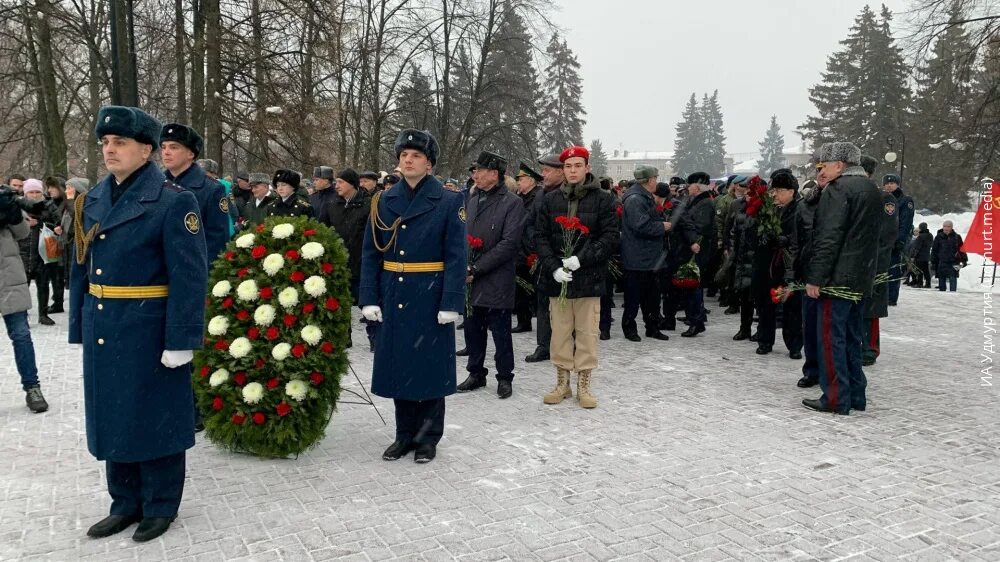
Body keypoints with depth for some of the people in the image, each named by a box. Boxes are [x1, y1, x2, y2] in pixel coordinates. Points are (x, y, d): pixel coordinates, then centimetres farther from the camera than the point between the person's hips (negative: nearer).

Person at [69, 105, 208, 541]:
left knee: (154, 419, 6)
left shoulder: (174, 201, -12)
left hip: (149, 333, -7)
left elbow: (189, 277, -16)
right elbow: (81, 270, 15)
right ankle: (126, 503, 31)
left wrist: (181, 340, -19)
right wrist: (79, 327, 13)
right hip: (102, 332, 7)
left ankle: (160, 506, 22)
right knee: (112, 416, 15)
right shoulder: (92, 200, 10)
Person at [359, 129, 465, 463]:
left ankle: (428, 437, 19)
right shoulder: (383, 201, 6)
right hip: (393, 297, 4)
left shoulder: (449, 201, -4)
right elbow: (370, 253, 5)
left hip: (430, 297, -4)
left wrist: (451, 303, -15)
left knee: (430, 366, 5)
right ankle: (405, 434, 24)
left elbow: (456, 256, -9)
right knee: (398, 365, 10)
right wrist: (369, 298, -3)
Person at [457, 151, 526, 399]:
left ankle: (504, 377, 18)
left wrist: (477, 269, -16)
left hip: (497, 281, -6)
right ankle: (476, 373, 28)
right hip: (470, 279, 6)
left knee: (500, 331, 3)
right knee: (472, 328, 14)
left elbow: (509, 244, -15)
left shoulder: (512, 202, -9)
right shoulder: (473, 200, 12)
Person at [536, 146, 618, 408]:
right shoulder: (550, 199, 7)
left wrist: (582, 259, -16)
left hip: (589, 278, -2)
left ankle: (584, 385, 16)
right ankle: (562, 383, 21)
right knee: (560, 332, 8)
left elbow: (610, 237, -4)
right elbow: (540, 236, 5)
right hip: (557, 278, 2)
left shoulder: (603, 199, 0)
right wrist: (553, 267, -9)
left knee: (587, 333, 4)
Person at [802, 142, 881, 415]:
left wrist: (815, 277, -18)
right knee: (851, 337, 15)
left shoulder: (838, 189, -13)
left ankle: (836, 399, -1)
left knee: (831, 336, -3)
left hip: (838, 277, -9)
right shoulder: (870, 188, 17)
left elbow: (828, 238, -19)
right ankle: (855, 396, 21)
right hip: (860, 277, 9)